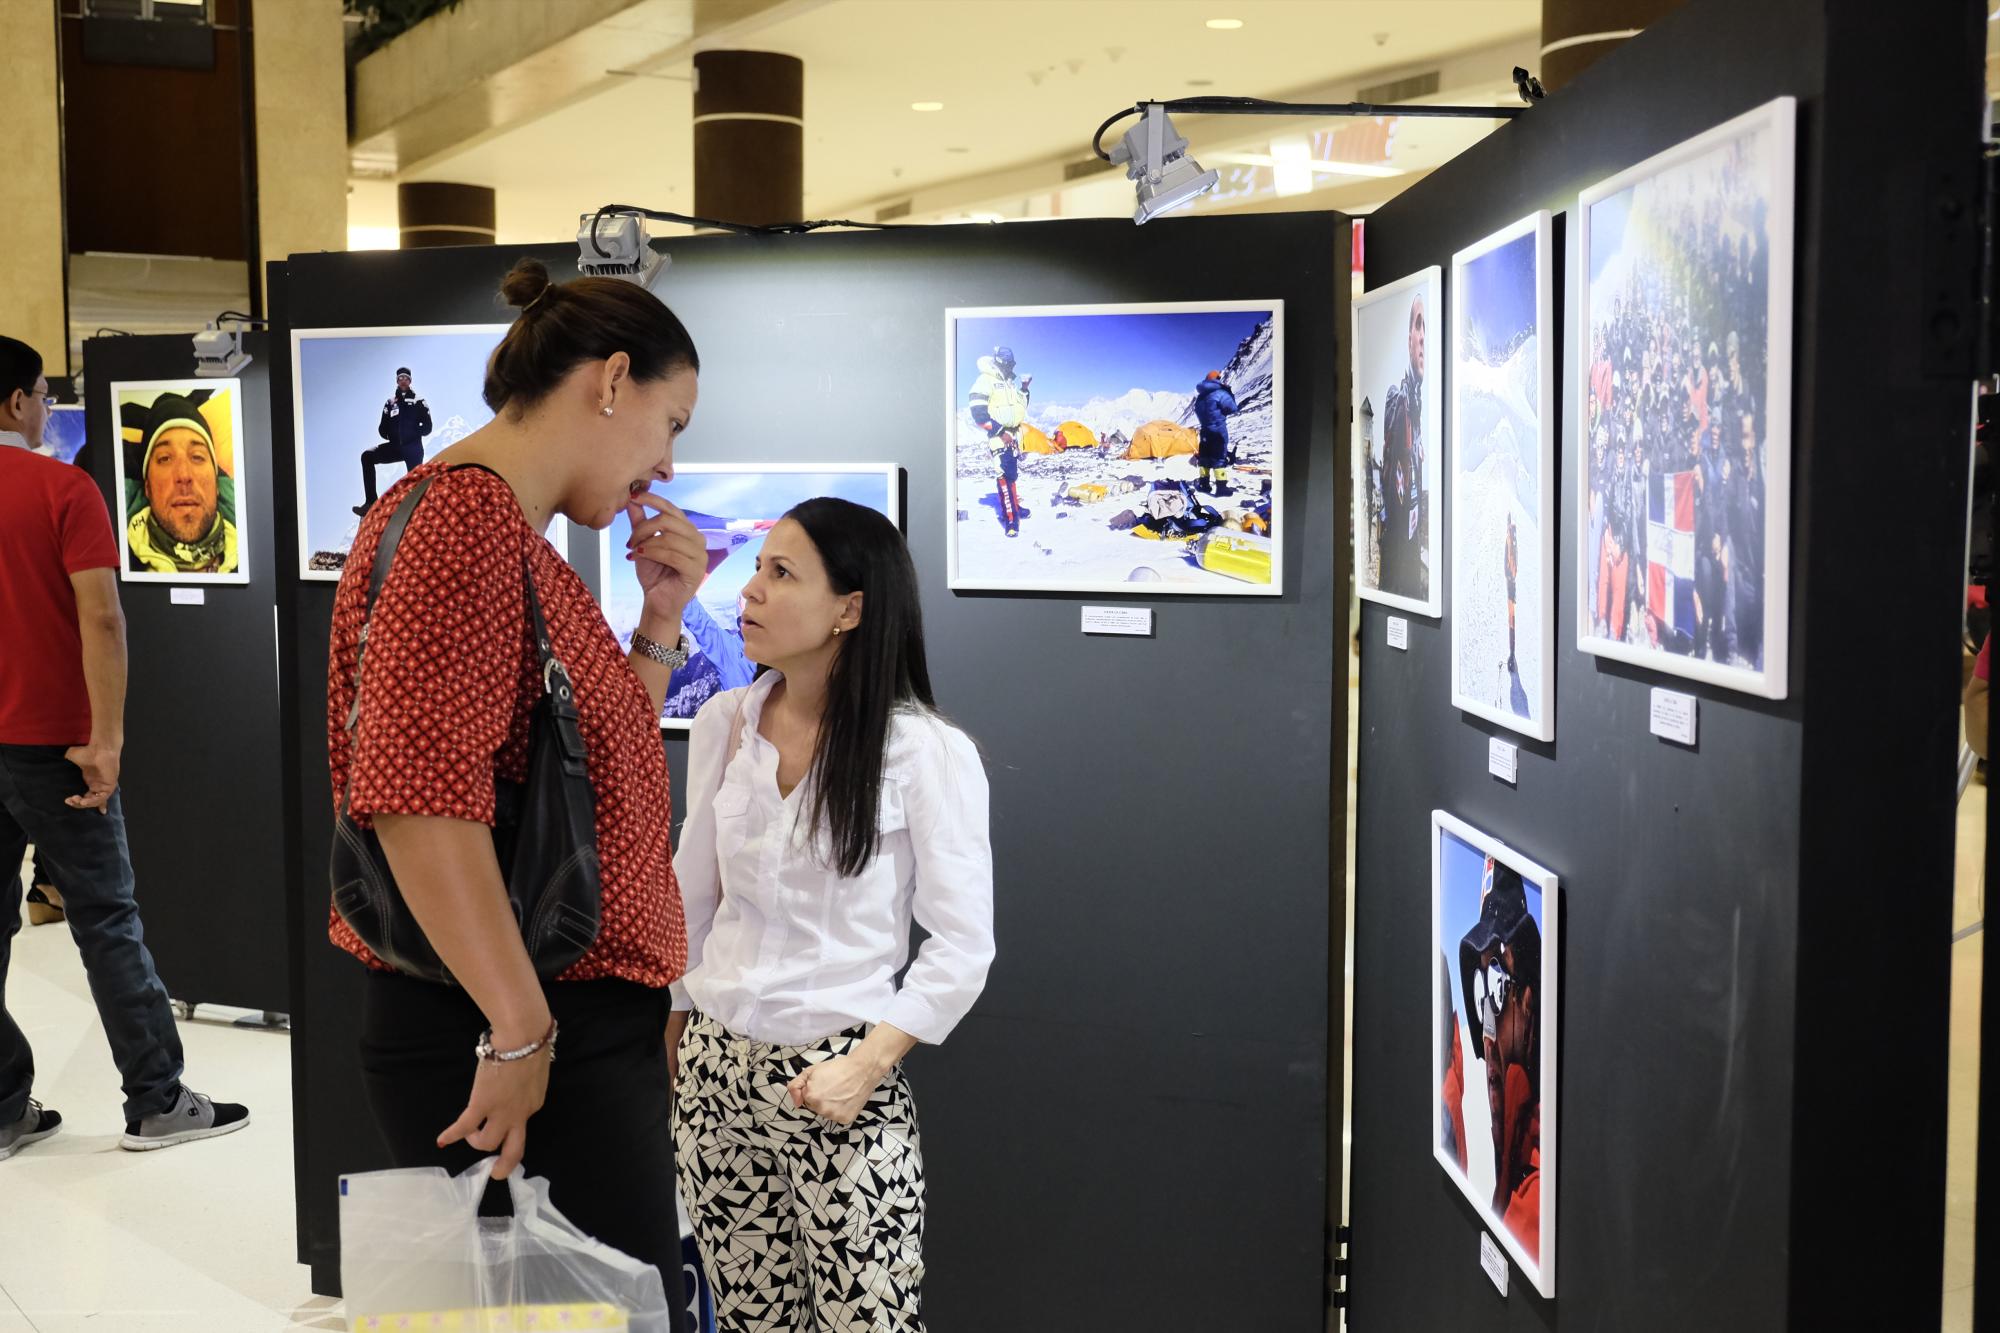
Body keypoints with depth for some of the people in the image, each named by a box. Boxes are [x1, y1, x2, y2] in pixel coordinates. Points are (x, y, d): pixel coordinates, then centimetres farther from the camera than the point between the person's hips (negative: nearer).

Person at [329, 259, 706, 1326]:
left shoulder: (517, 535, 15)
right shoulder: (467, 513, -17)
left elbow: (595, 763, 23)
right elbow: (416, 796, -27)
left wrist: (661, 618, 11)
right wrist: (522, 1032, -22)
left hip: (577, 1022, 10)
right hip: (504, 1041, -10)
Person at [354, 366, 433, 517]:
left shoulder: (418, 402, 5)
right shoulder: (390, 402, 13)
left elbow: (427, 427, -1)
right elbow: (382, 428, 13)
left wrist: (414, 433, -15)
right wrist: (390, 435, -4)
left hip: (413, 448, -3)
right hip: (395, 446, 3)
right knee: (367, 456, -16)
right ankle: (370, 503, -20)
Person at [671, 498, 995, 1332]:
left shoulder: (925, 752, -12)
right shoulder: (722, 726, 2)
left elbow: (962, 946, -9)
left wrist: (869, 1063, -17)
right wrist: (670, 1043, 14)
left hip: (843, 1083, -4)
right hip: (714, 1069, 4)